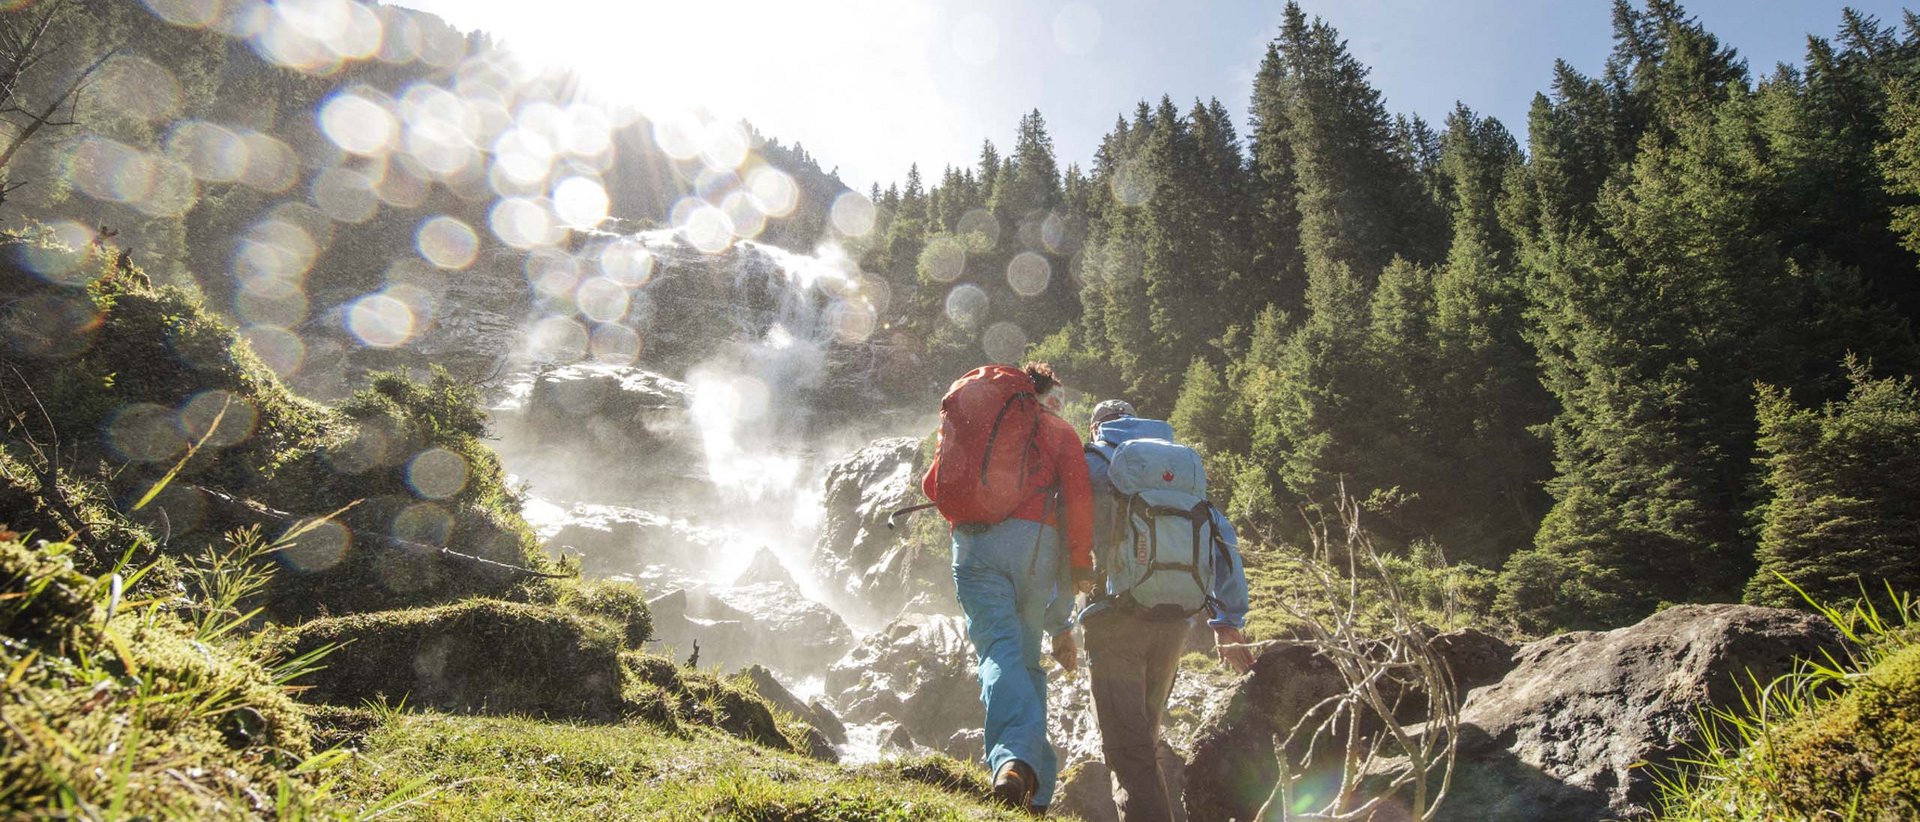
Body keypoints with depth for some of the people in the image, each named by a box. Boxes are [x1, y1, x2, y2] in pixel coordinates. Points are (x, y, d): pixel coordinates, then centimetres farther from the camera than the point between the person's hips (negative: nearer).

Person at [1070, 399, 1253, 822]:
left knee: (1126, 745, -5)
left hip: (1117, 616, -5)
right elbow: (1223, 538, 15)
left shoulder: (1090, 462, 6)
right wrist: (1228, 620, 16)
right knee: (1145, 739, 19)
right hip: (1174, 623, 5)